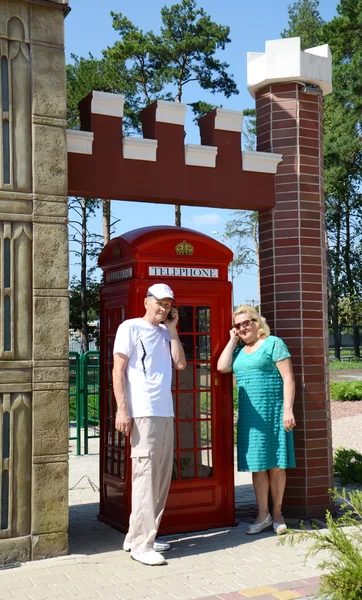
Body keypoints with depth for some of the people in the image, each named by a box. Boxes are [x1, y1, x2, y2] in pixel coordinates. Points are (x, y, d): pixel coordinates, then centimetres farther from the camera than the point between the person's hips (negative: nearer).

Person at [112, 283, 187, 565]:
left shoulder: (165, 333, 18)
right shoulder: (131, 328, 0)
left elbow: (180, 364, 7)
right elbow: (118, 369, -6)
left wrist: (172, 329, 7)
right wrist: (122, 409, -14)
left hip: (166, 413, 7)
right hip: (142, 413, -7)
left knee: (162, 477, 7)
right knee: (145, 476, -9)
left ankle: (138, 536, 16)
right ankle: (141, 544, -4)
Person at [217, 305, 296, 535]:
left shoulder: (273, 343, -3)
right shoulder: (239, 349, 14)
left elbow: (288, 378, -8)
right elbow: (222, 367, -2)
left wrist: (288, 409, -16)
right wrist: (232, 340, 4)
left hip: (273, 411, -5)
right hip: (250, 414, 5)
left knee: (275, 464, 3)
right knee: (257, 464, 7)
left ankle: (277, 512, 17)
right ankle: (263, 514, 15)